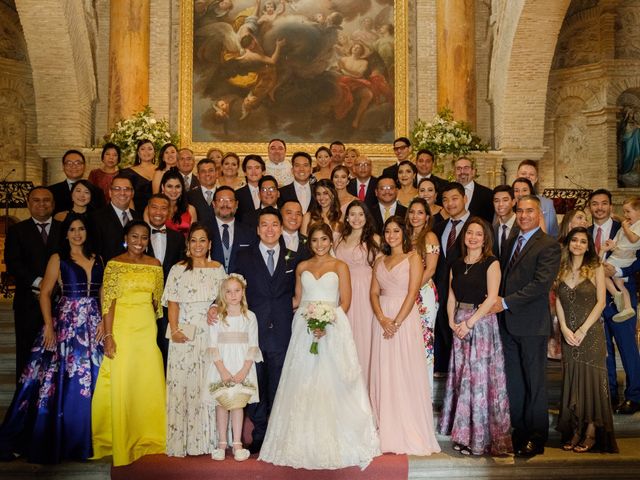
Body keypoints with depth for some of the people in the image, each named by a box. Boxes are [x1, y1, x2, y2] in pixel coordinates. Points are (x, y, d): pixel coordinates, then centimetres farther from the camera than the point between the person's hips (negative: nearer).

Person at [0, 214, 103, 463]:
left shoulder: (97, 259, 11)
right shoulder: (58, 259, 1)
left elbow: (102, 293, 12)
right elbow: (45, 293, -2)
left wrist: (104, 321, 0)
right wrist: (48, 326, -11)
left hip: (94, 325, 4)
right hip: (66, 323, -3)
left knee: (90, 380, 6)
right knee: (63, 380, -1)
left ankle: (83, 438, 20)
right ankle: (56, 439, 13)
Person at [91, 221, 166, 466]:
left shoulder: (155, 265, 7)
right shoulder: (114, 264, -4)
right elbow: (108, 301, -9)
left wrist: (155, 327, 11)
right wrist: (108, 335, -15)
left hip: (147, 329, 4)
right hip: (121, 328, -4)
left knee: (148, 382, 8)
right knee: (121, 383, 1)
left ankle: (146, 437, 24)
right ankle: (120, 441, 16)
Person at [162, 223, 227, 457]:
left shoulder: (218, 269, 9)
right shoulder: (178, 270, 2)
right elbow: (173, 303, -2)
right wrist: (174, 330, -13)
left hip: (211, 332, 2)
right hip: (184, 334, -2)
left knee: (209, 384, 5)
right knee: (182, 383, -1)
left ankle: (209, 438, 14)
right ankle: (182, 440, 8)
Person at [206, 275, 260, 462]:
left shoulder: (249, 316, 2)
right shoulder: (217, 316, 0)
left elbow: (253, 346, -1)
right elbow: (213, 347, -4)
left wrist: (243, 371, -11)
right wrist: (223, 371, -13)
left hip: (242, 366, 0)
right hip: (221, 365, 0)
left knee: (238, 403, 3)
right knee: (221, 404, 3)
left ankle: (237, 444, 9)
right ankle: (222, 443, 11)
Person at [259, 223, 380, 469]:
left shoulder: (340, 266, 4)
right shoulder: (302, 267, 13)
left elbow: (345, 302, -2)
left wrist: (327, 324, -15)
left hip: (333, 329, -3)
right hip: (304, 329, 3)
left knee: (331, 383, -3)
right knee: (303, 383, 3)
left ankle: (336, 440, 9)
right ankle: (305, 441, 13)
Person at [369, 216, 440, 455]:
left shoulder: (413, 258, -1)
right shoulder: (380, 261, 14)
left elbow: (412, 293, -9)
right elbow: (374, 292, 7)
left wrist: (397, 322, -16)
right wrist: (382, 319, -9)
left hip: (405, 318, -5)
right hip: (382, 320, 5)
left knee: (406, 372, -2)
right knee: (384, 372, 6)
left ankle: (410, 433, 8)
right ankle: (387, 431, 16)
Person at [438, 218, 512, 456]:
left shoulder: (491, 263, -5)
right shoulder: (456, 265, 13)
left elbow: (491, 298, -12)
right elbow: (451, 296, 13)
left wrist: (470, 322, -15)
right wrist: (452, 321, -2)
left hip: (482, 322, -5)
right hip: (459, 324, 6)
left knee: (480, 376, -3)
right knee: (461, 376, 8)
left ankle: (481, 437, 7)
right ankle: (463, 432, 20)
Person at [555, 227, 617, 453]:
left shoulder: (596, 269, 0)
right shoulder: (562, 269, 8)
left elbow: (601, 302, -5)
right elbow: (558, 301, 6)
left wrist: (583, 330, -12)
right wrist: (564, 328, -6)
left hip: (591, 333, -3)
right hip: (568, 334, 3)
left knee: (591, 379, -1)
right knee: (571, 380, 5)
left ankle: (591, 432, 8)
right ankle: (575, 431, 14)